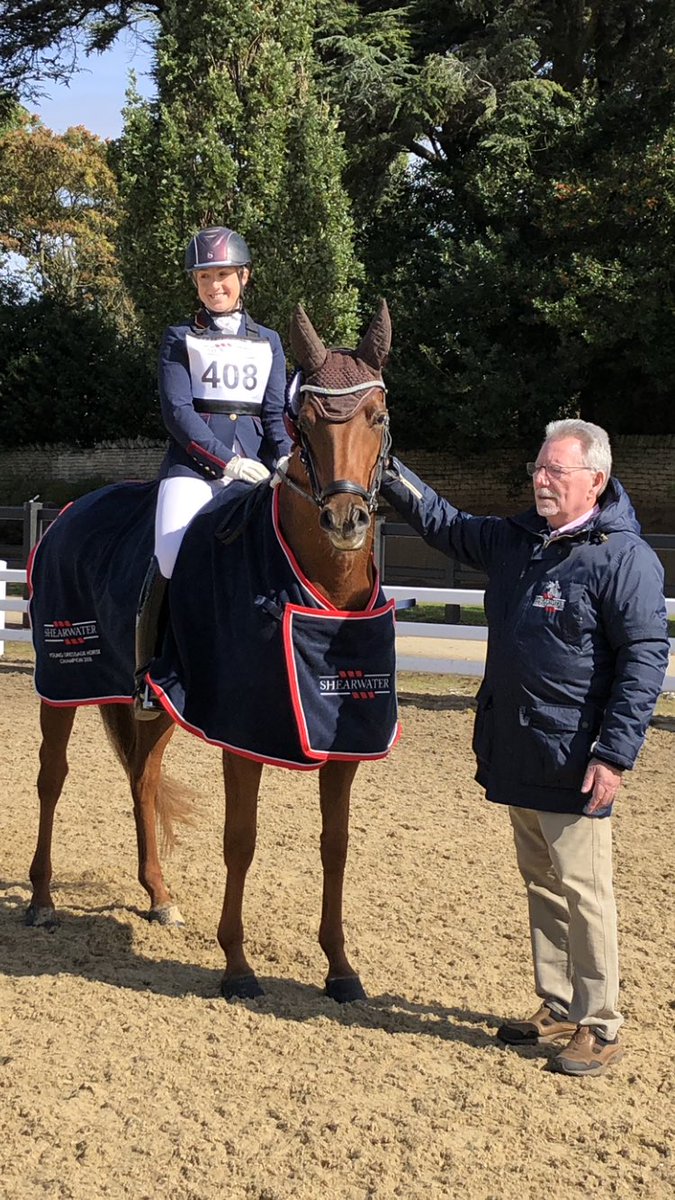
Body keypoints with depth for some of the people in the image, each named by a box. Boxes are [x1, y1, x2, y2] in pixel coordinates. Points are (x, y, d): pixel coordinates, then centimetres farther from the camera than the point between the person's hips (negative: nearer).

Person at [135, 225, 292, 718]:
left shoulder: (268, 342, 19)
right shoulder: (180, 339, 11)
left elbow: (276, 413, 11)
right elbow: (177, 411, -1)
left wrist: (285, 461, -11)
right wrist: (227, 461, -13)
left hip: (256, 465, 3)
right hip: (193, 462, -3)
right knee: (172, 557, -25)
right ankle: (147, 676, -13)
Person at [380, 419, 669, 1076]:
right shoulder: (515, 540, 11)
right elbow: (445, 525, 25)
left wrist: (614, 755, -19)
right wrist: (386, 470, 18)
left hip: (573, 764, -8)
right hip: (516, 756, 8)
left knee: (582, 893, -1)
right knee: (541, 886, 16)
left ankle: (600, 1027, 12)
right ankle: (557, 1009, 29)